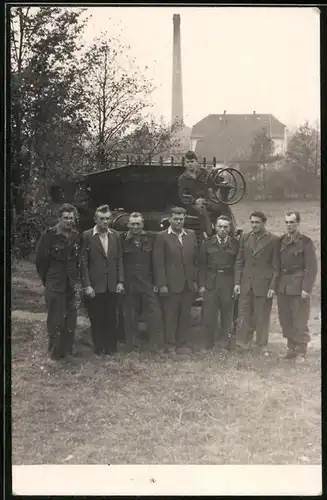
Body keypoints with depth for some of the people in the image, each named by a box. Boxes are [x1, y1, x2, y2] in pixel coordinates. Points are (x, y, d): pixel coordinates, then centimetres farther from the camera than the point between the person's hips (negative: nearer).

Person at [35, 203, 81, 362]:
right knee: (56, 321, -2)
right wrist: (47, 280, 2)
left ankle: (68, 351, 20)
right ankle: (55, 355, 9)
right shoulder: (50, 235, -9)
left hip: (72, 286, 5)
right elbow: (40, 260, -4)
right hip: (55, 286, -5)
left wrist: (77, 280, 9)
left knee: (71, 320, 8)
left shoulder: (76, 236, 6)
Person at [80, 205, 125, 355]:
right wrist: (87, 285, -11)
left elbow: (119, 260, 9)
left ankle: (111, 347, 21)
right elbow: (83, 262, -7)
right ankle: (99, 347, 19)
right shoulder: (87, 236, -6)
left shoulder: (115, 235, 6)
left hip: (112, 285, 3)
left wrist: (120, 281, 2)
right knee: (97, 319, 6)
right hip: (95, 285, -3)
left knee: (111, 318, 9)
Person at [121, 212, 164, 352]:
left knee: (154, 315, -3)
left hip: (148, 284, 1)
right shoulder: (123, 240, 2)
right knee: (130, 318, 7)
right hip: (129, 286, -1)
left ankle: (157, 346, 5)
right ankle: (130, 346, 18)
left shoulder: (150, 239, 6)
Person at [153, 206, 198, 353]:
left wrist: (195, 280, 7)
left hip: (188, 284, 4)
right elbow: (158, 263, -6)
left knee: (185, 315, 9)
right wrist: (162, 284, -11)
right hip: (171, 284, -4)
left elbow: (195, 259, 12)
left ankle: (183, 343, 18)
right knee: (170, 315, 3)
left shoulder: (191, 235, 10)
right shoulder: (162, 237, -3)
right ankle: (170, 344, 14)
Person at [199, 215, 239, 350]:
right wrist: (202, 284, -2)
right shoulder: (207, 243, 6)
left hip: (228, 283, 0)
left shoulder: (235, 244, 5)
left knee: (227, 315, 6)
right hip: (211, 282, 0)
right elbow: (202, 265, 4)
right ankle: (208, 345, 11)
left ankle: (224, 343, 17)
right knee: (209, 315, 0)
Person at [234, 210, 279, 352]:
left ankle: (262, 347, 15)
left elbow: (276, 265, -3)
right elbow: (239, 262, 10)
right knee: (244, 316, 6)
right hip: (246, 284, 3)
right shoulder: (244, 238, 9)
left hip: (263, 284, -3)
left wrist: (273, 286, -8)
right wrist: (237, 282, 4)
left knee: (262, 317, 5)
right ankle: (242, 344, 14)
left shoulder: (273, 240, -2)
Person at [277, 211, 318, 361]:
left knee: (300, 321, -2)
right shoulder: (282, 240, 8)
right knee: (285, 320, 10)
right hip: (283, 287, 5)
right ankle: (291, 348, 22)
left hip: (298, 287, -5)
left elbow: (312, 268, -9)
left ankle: (301, 351, 9)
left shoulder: (306, 242, -7)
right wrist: (276, 284, 7)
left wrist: (306, 289, -14)